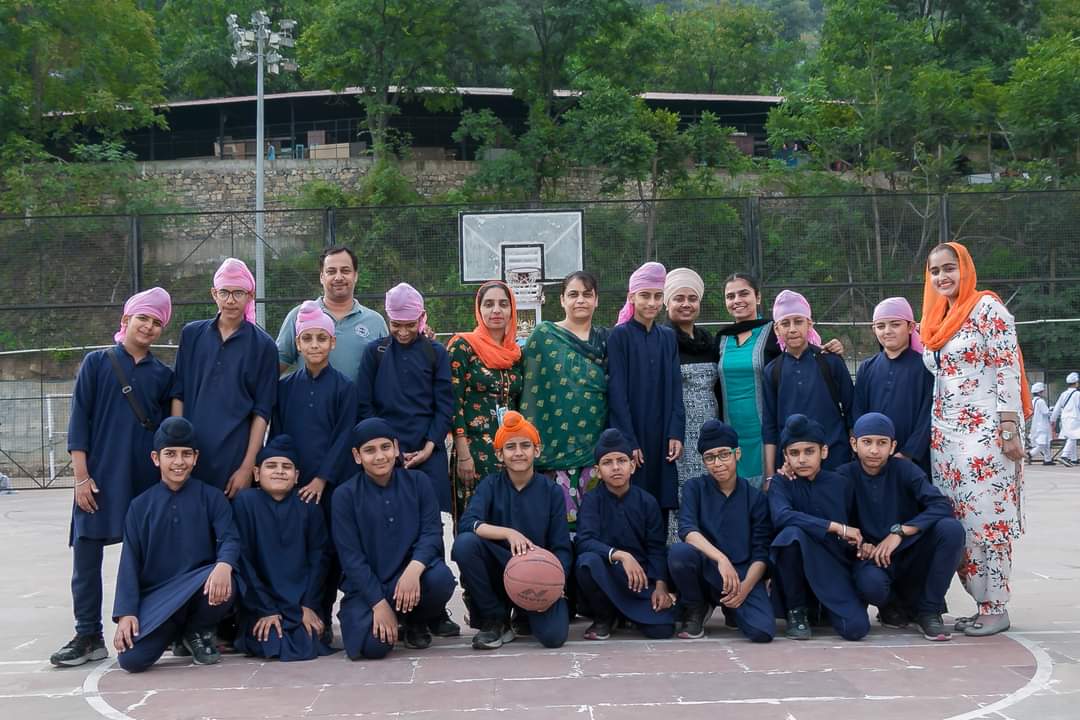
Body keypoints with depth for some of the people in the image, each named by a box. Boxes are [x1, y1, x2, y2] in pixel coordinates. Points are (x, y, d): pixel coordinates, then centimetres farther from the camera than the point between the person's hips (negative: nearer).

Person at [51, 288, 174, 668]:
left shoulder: (163, 375, 10)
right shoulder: (97, 363, 4)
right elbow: (79, 421, 0)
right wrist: (81, 476, -6)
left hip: (147, 479, 2)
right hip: (99, 476, -1)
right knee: (86, 554, -2)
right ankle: (89, 636, 5)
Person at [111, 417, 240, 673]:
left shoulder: (211, 497, 4)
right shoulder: (140, 506, 7)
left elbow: (230, 538, -9)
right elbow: (130, 562, 4)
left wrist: (223, 565, -34)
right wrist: (126, 613, -10)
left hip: (200, 592, 0)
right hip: (155, 596, 0)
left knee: (225, 586, -36)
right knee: (132, 659, -25)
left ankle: (198, 633, 0)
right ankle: (174, 631, 12)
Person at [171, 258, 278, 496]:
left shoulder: (263, 345, 0)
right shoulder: (192, 335, 7)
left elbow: (262, 412, -1)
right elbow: (178, 394, 9)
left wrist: (248, 466, -7)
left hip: (235, 454, -2)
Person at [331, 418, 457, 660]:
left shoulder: (417, 482, 2)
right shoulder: (345, 495, -3)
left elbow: (432, 532, -8)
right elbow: (350, 556, -7)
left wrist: (414, 569, -29)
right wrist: (379, 603, -16)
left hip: (409, 575, 2)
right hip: (367, 585, -1)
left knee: (441, 577, -32)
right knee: (373, 645, -27)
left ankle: (416, 622, 4)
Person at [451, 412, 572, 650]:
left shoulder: (551, 491, -1)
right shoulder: (491, 485, -1)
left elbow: (562, 548, -3)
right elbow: (466, 524, -19)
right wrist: (509, 533, -34)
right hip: (497, 572, 0)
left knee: (553, 635, -27)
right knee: (465, 543, -29)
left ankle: (524, 617, 13)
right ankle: (495, 619, -9)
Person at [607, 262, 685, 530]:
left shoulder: (668, 337, 12)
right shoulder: (619, 335, -2)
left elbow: (675, 388, 10)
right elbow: (617, 390, -7)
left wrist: (676, 433, -2)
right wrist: (628, 441, -13)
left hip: (661, 435, 4)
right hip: (630, 432, -4)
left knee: (660, 507, 2)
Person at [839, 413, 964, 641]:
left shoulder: (904, 470, -7)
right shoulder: (845, 476, -5)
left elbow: (942, 505, -20)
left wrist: (900, 531, -29)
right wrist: (860, 545, -24)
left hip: (912, 556, 1)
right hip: (873, 556, -1)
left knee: (951, 528, -27)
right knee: (870, 584, -38)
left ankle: (928, 610, -10)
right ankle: (894, 604, 4)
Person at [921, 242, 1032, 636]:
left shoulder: (988, 307, -5)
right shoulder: (934, 319, 16)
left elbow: (1008, 369, -10)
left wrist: (1011, 430, -15)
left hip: (984, 429, -7)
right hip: (944, 433, 7)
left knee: (986, 516, -8)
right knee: (956, 521, 5)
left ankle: (996, 607, 0)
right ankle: (983, 601, 13)